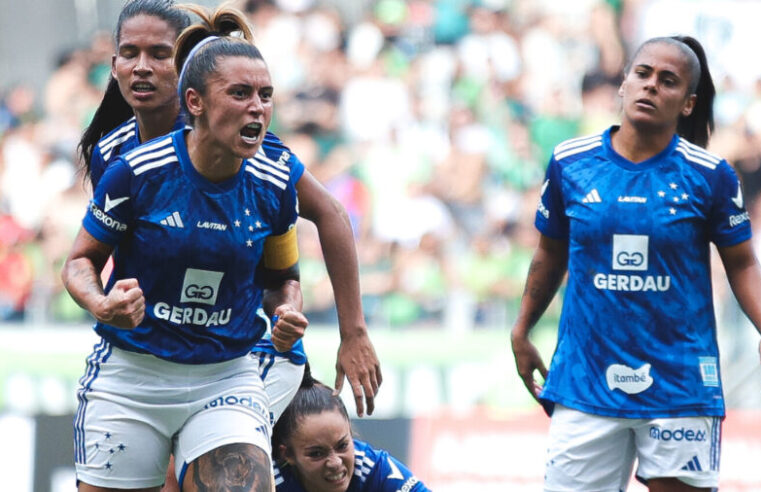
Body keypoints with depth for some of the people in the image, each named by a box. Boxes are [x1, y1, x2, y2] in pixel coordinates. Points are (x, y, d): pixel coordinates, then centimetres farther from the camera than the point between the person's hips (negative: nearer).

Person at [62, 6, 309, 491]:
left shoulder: (273, 186, -4)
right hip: (129, 378, -1)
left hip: (227, 379, 1)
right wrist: (101, 305, -20)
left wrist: (288, 314, -8)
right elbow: (81, 260, 0)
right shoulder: (135, 172, -13)